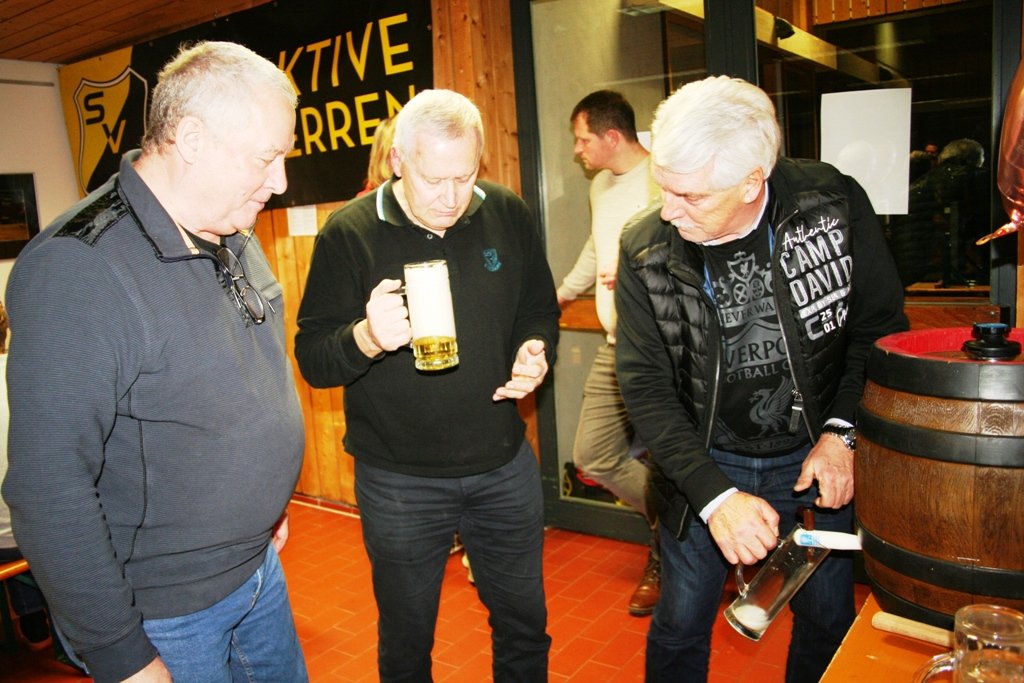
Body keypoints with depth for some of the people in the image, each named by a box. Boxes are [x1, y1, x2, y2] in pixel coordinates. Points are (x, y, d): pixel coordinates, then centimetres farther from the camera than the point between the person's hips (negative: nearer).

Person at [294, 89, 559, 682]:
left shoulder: (508, 215, -3)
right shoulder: (349, 233, -12)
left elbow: (540, 311, 11)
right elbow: (312, 360, -12)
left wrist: (537, 351, -11)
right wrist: (367, 337, -33)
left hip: (505, 466, 3)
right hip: (399, 482, -2)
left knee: (525, 627, 22)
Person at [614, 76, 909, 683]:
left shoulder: (833, 202, -15)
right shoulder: (645, 252, -14)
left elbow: (881, 324, -2)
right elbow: (645, 387, -12)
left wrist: (842, 432, -11)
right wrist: (714, 494, -22)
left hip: (815, 457, 1)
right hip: (705, 466, 0)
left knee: (828, 621, 18)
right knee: (679, 628, 11)